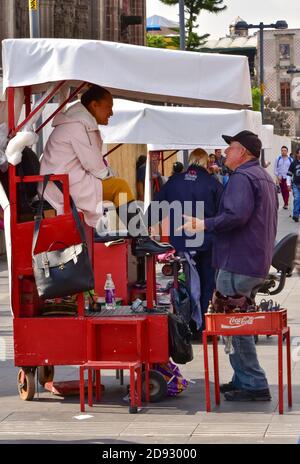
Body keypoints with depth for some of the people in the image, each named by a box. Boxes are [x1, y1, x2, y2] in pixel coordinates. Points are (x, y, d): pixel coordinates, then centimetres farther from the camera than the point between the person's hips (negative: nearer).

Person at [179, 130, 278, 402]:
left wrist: (204, 224, -20)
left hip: (238, 263, -10)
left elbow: (236, 215, -28)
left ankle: (254, 385, -6)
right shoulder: (265, 178, 20)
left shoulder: (241, 178, -14)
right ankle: (244, 379, 22)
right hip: (259, 264, 10)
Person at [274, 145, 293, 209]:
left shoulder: (290, 159, 2)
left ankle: (286, 204, -8)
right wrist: (277, 177, -5)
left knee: (286, 190, -9)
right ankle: (285, 202, 17)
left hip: (287, 178, -1)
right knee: (282, 191, 5)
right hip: (280, 178, 1)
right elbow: (275, 168, 2)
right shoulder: (278, 159, 1)